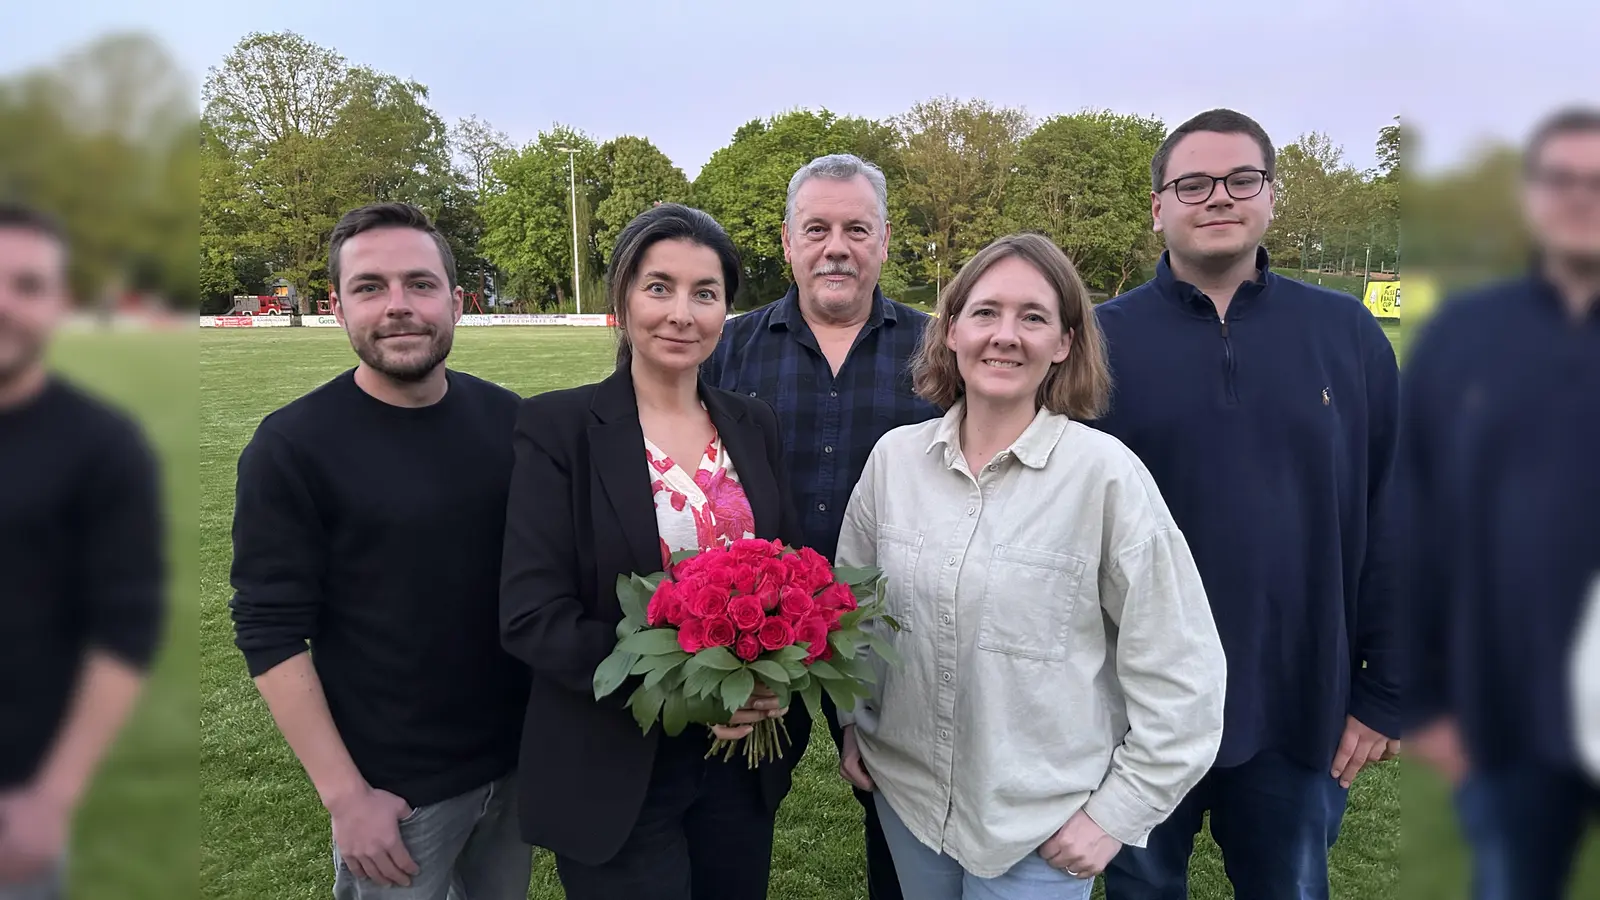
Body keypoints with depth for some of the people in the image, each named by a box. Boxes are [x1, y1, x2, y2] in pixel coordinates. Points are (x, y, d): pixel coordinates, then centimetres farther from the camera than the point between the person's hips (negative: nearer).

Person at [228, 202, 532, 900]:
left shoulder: (508, 420, -3)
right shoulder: (291, 447, -13)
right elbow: (272, 634, -13)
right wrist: (345, 797, -15)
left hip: (519, 757, 4)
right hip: (393, 788, -4)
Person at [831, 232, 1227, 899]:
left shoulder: (1106, 473, -17)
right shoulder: (894, 456, -5)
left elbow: (1180, 671, -12)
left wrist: (1115, 813, -10)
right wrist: (852, 725, 11)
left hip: (1041, 829, -3)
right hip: (904, 791, 4)